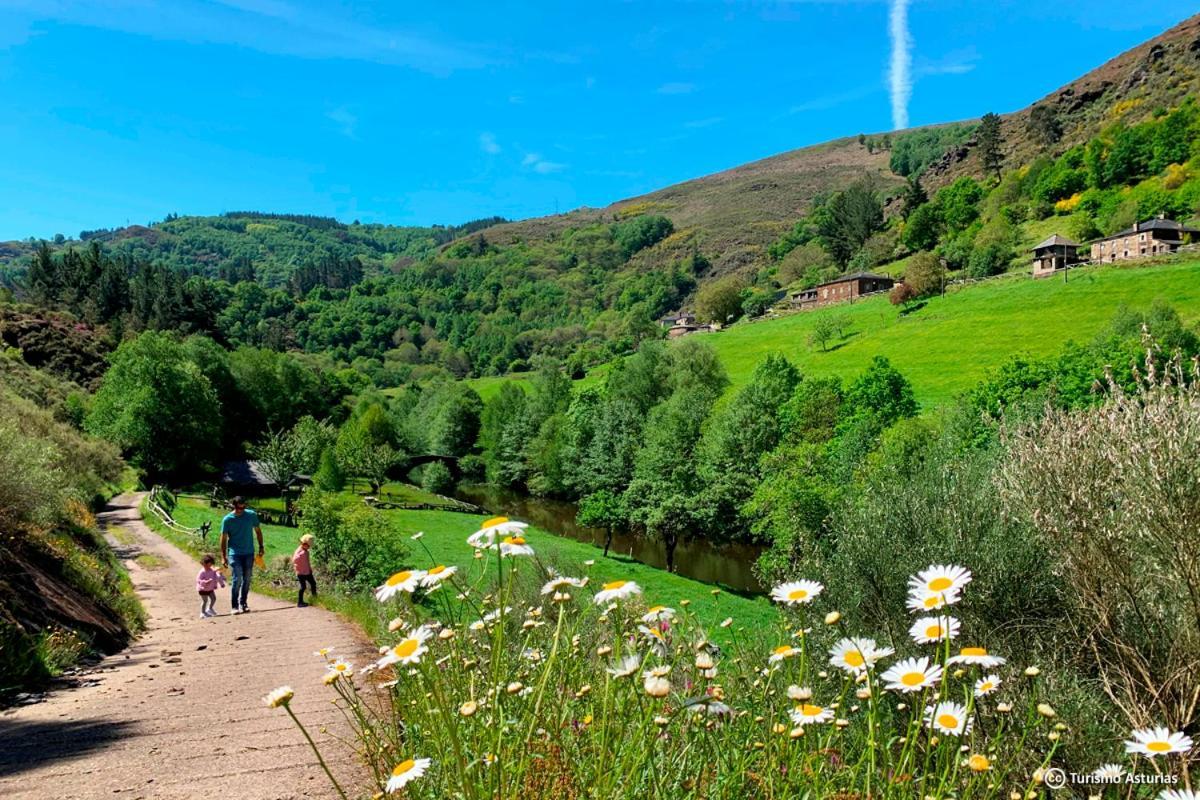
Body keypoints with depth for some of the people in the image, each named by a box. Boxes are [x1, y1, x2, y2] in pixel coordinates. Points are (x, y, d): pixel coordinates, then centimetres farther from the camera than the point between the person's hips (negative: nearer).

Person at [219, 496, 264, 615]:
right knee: (237, 579, -11)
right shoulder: (227, 519, -6)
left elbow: (258, 531, 11)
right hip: (235, 554, -3)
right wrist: (224, 556, -4)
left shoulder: (251, 515, 0)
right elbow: (223, 538, -1)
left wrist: (261, 547, 8)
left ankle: (243, 604, 19)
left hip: (249, 553, 3)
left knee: (247, 579, 7)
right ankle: (235, 606, -4)